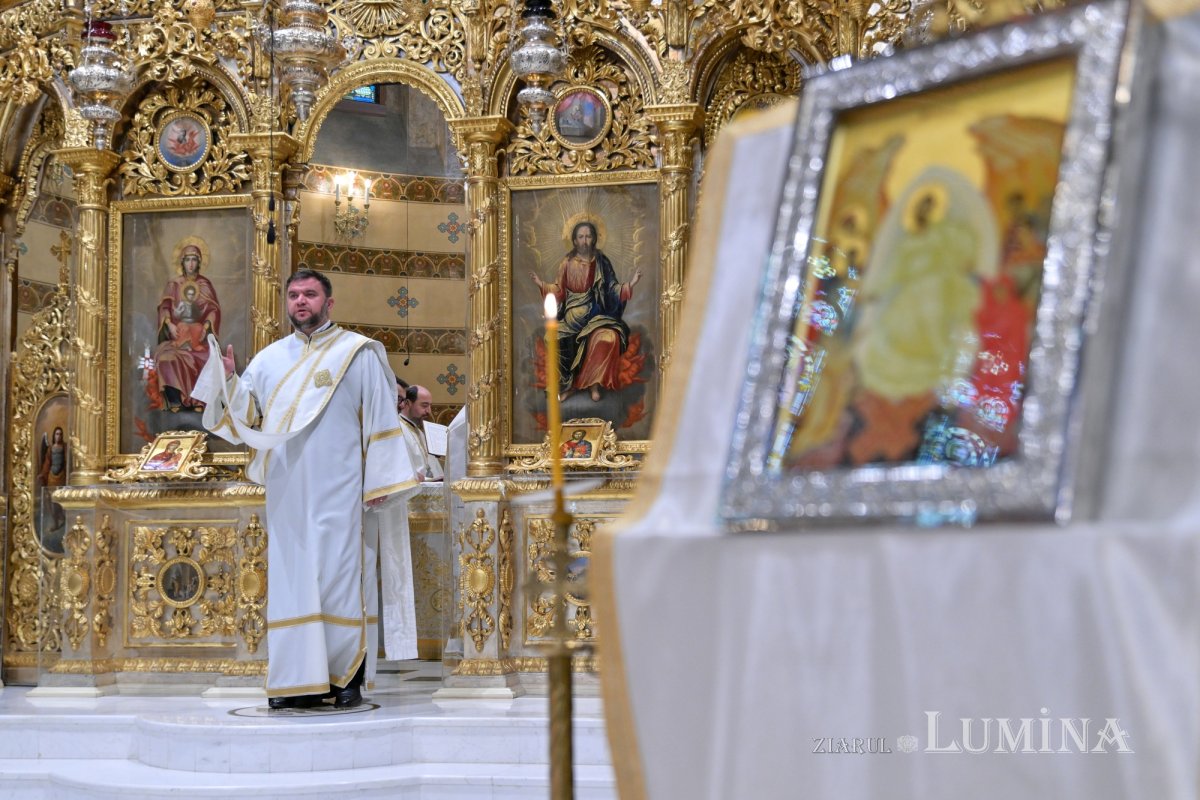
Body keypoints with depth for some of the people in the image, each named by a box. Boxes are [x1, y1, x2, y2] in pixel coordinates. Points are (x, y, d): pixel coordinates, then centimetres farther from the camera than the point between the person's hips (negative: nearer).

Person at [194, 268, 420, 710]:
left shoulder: (358, 353, 4)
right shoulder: (270, 359, 16)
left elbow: (380, 419, -1)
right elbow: (244, 418, 12)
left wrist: (378, 481, -8)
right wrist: (227, 379, -5)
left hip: (339, 491, -4)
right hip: (287, 492, 4)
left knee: (341, 574, -5)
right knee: (291, 578, 1)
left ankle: (348, 677, -1)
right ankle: (301, 679, 3)